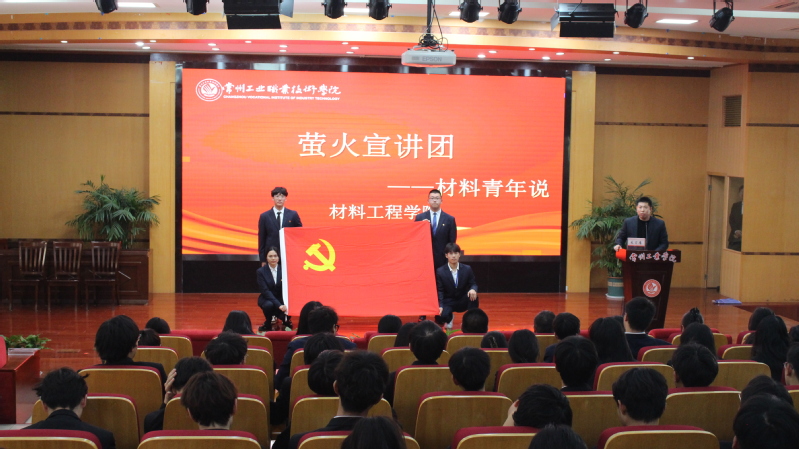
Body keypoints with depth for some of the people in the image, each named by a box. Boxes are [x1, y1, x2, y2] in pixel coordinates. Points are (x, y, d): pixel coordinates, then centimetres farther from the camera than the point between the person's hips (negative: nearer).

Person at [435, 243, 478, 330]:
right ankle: (449, 318, 13)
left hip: (463, 302, 1)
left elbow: (473, 284, 0)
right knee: (440, 317, -29)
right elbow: (440, 291, -8)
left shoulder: (467, 269, -2)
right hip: (448, 302, -1)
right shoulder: (440, 271, -7)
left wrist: (473, 290, -27)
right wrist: (440, 306, -23)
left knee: (473, 295, -31)